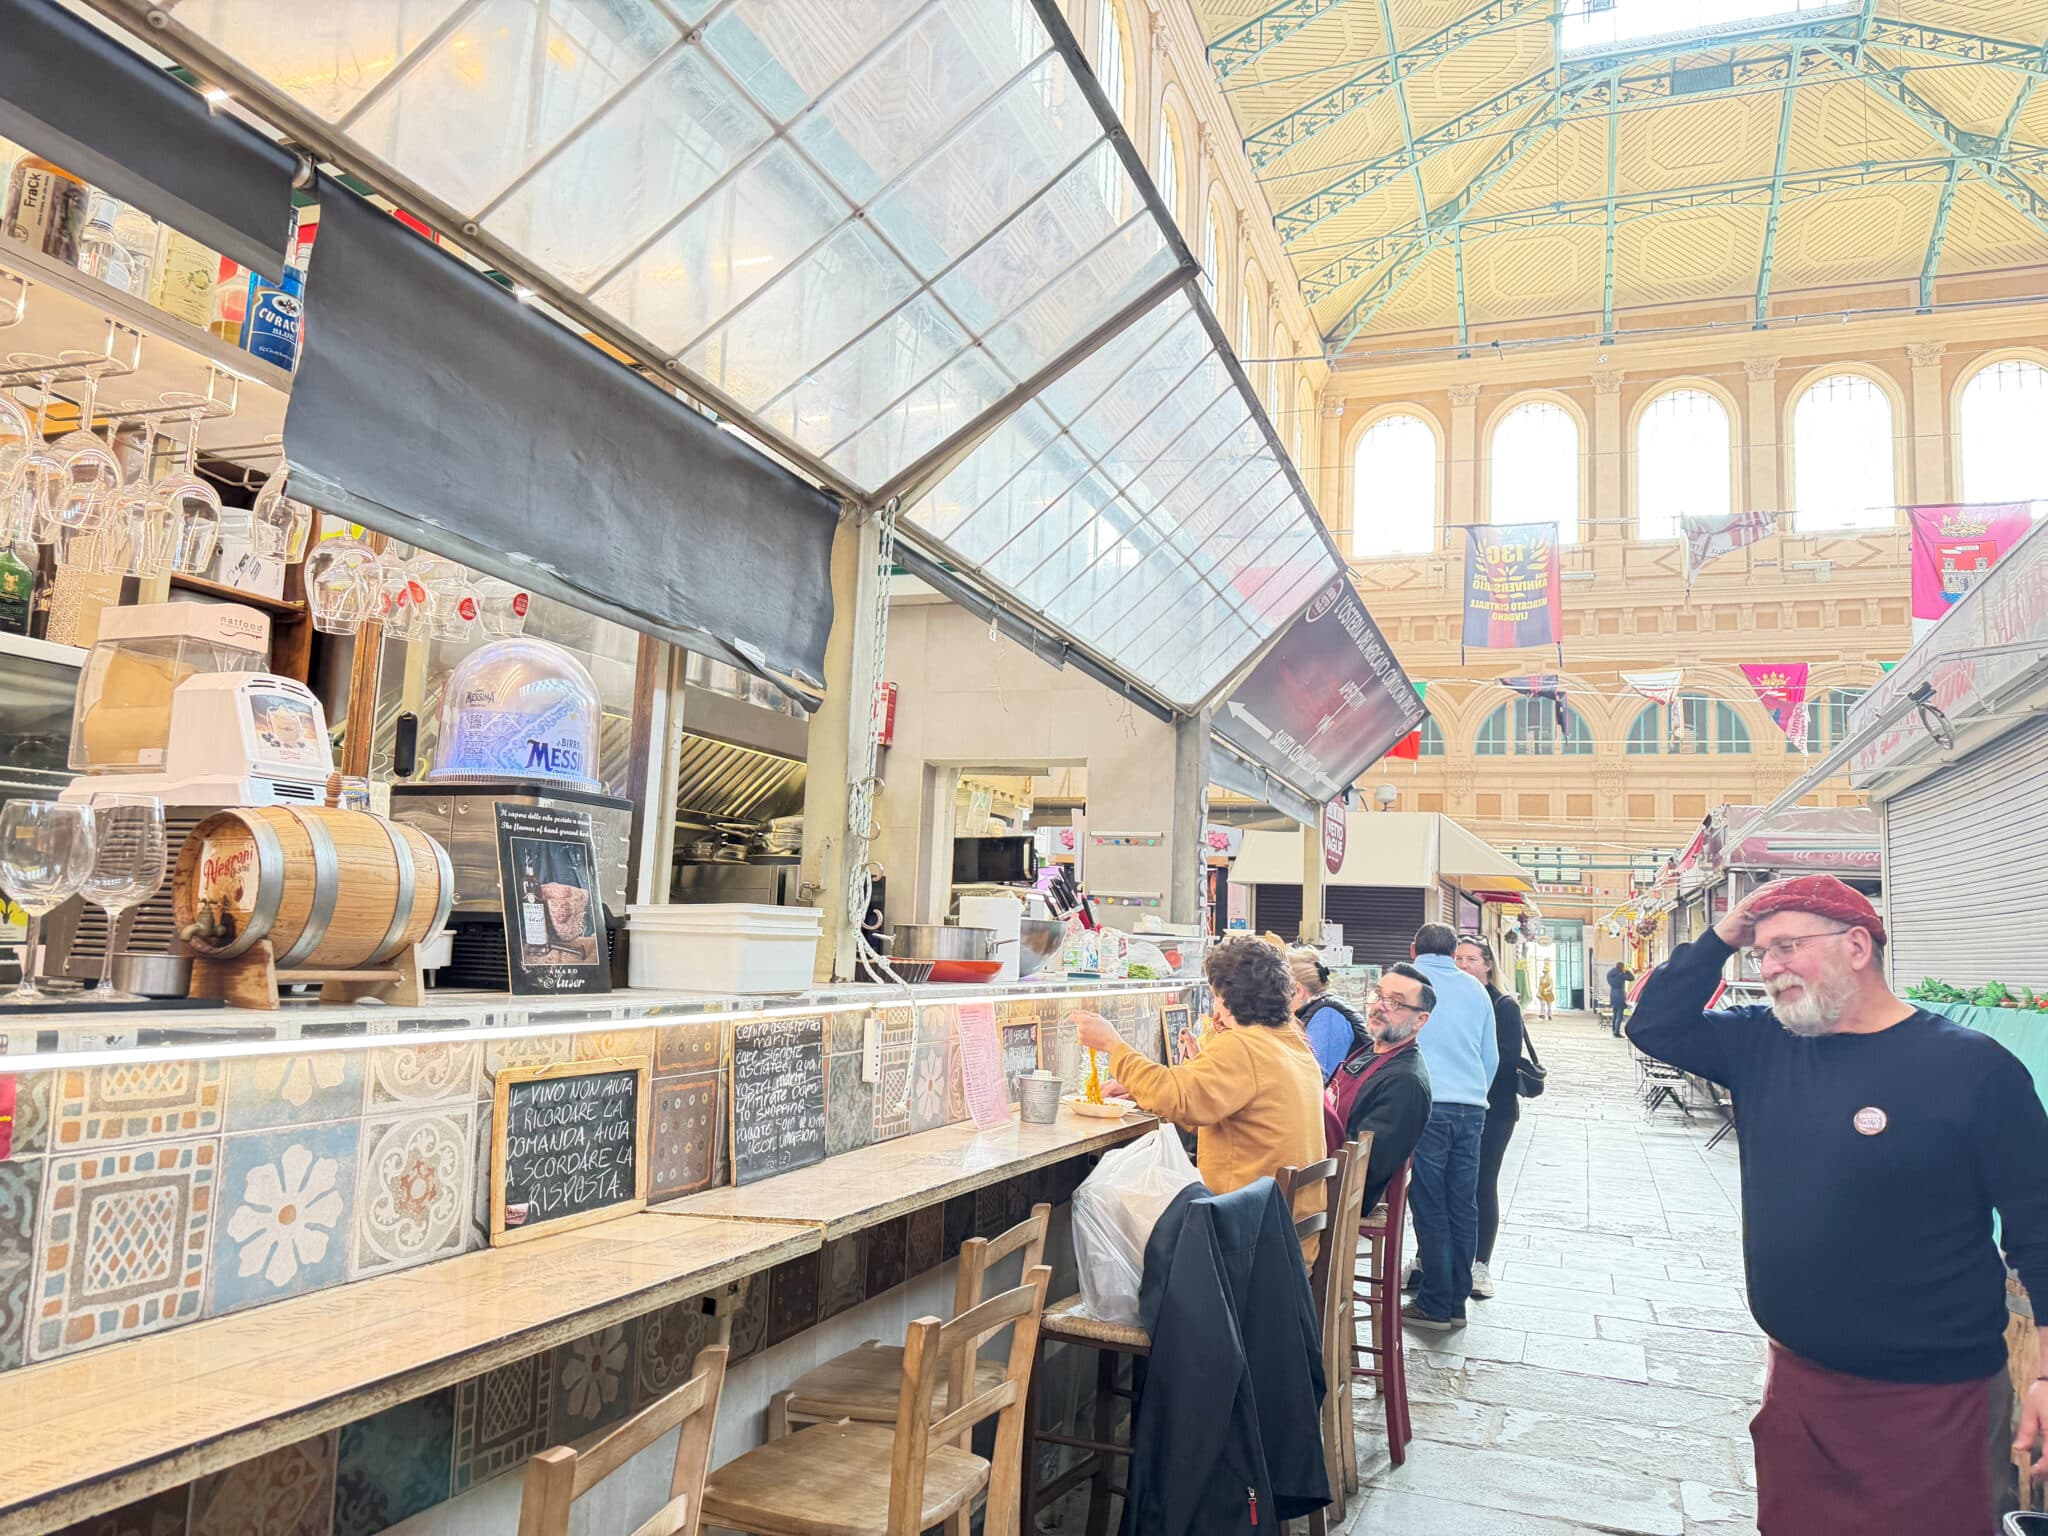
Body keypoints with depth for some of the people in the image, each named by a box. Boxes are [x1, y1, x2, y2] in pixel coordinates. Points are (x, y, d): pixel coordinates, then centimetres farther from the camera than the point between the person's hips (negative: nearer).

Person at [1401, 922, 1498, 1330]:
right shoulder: (1475, 990, 15)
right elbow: (1491, 1057, 19)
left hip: (1425, 1106, -4)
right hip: (1472, 1108, 4)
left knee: (1431, 1209, 0)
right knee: (1464, 1206, 10)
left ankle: (1435, 1306, 5)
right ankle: (1457, 1301, 16)